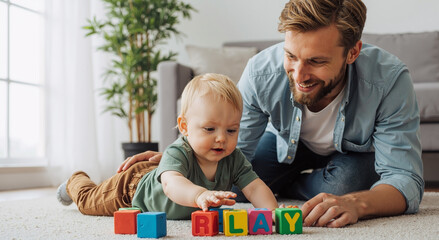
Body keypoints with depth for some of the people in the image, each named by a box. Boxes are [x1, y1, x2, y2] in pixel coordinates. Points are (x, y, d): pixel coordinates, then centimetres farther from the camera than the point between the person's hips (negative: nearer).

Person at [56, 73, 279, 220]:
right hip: (134, 188, -4)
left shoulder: (234, 159, -29)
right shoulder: (177, 153, -46)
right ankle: (76, 181, 52)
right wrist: (200, 195, -85)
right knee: (89, 200, 22)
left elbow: (255, 187, -37)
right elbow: (171, 183, -64)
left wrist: (272, 211, -57)